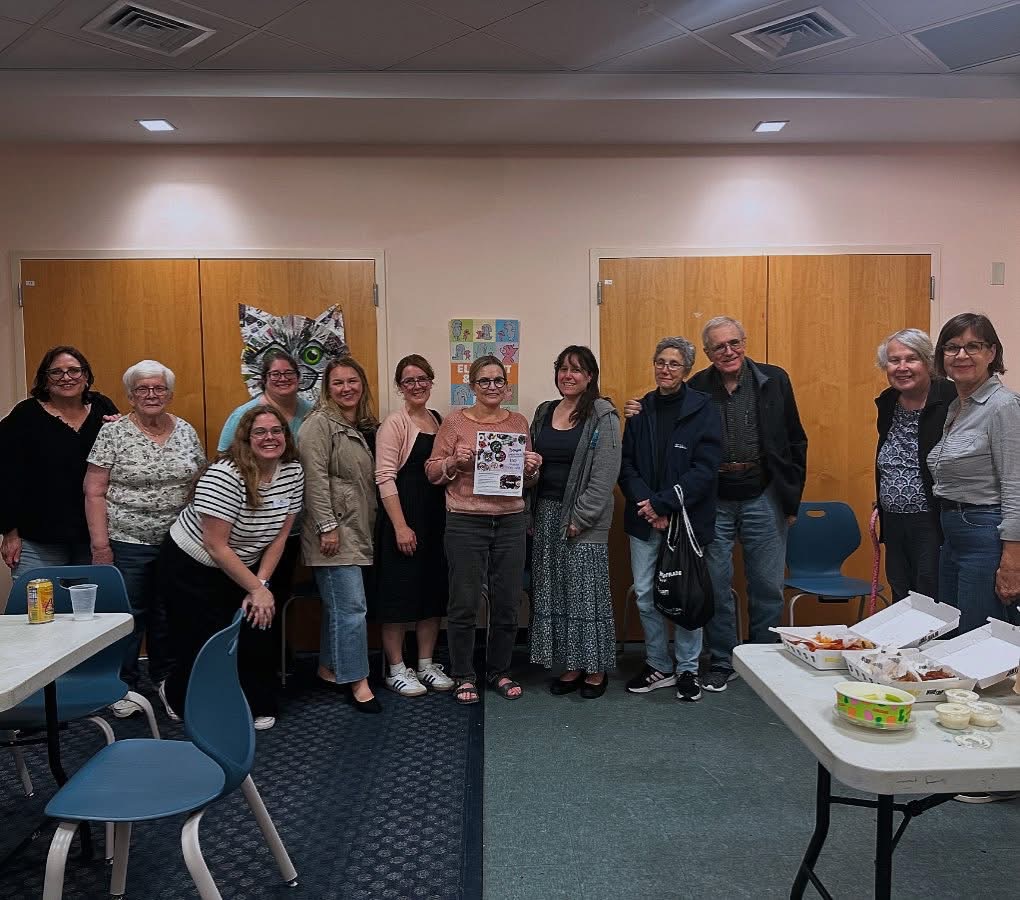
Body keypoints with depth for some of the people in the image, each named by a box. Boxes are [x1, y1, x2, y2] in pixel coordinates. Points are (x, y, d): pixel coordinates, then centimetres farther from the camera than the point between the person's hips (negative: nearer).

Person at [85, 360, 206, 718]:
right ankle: (123, 687, 22)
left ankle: (165, 678, 32)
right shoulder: (113, 433, -6)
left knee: (168, 614, 13)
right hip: (127, 543, -3)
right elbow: (94, 493, -6)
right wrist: (100, 544, -11)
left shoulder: (186, 431, 5)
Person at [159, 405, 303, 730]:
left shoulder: (293, 472, -8)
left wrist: (261, 584, -9)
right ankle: (177, 694, 32)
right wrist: (256, 589, -19)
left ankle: (257, 707, 24)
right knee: (206, 647, 0)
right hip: (191, 569, -5)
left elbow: (279, 535, -2)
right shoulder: (224, 475, -27)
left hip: (239, 569, 6)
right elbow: (216, 545, -24)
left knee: (255, 640, 0)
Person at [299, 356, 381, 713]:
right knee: (351, 606, -6)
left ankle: (329, 668, 27)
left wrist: (371, 527, 20)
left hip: (359, 532, 8)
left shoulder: (365, 427, 16)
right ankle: (357, 680, 4)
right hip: (335, 532, -8)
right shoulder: (320, 423, -9)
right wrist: (327, 527, -19)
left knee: (338, 603, 14)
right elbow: (315, 479, -15)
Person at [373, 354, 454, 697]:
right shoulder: (395, 424, -7)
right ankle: (396, 669, 13)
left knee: (434, 590, 11)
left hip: (437, 516, 7)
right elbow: (385, 477, -14)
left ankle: (426, 664, 24)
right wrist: (400, 526, -18)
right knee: (400, 591, 0)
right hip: (404, 516, -7)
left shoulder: (439, 421, 12)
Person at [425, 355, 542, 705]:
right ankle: (463, 676, 20)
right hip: (465, 522, -3)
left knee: (507, 603, 8)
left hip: (510, 522, 3)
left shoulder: (519, 422, 10)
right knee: (464, 604, 2)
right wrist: (454, 462, -17)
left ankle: (499, 671, 27)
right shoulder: (455, 421, 1)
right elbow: (432, 471, 2)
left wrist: (531, 469, -5)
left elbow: (529, 480, 16)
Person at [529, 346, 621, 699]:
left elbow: (605, 475, -12)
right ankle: (572, 666, 21)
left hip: (583, 518, -6)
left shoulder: (603, 416, -6)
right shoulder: (544, 412, 12)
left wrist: (580, 518, -15)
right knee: (553, 592, 9)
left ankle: (597, 669, 14)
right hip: (546, 513, 6)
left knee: (587, 593, -1)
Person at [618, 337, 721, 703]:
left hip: (686, 519, -3)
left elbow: (705, 470, -12)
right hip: (644, 521, 4)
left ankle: (687, 669, 23)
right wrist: (645, 504, -11)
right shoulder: (640, 410, 7)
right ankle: (658, 666, 26)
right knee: (645, 595, 8)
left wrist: (662, 504, -17)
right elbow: (626, 465, 4)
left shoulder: (702, 410, -4)